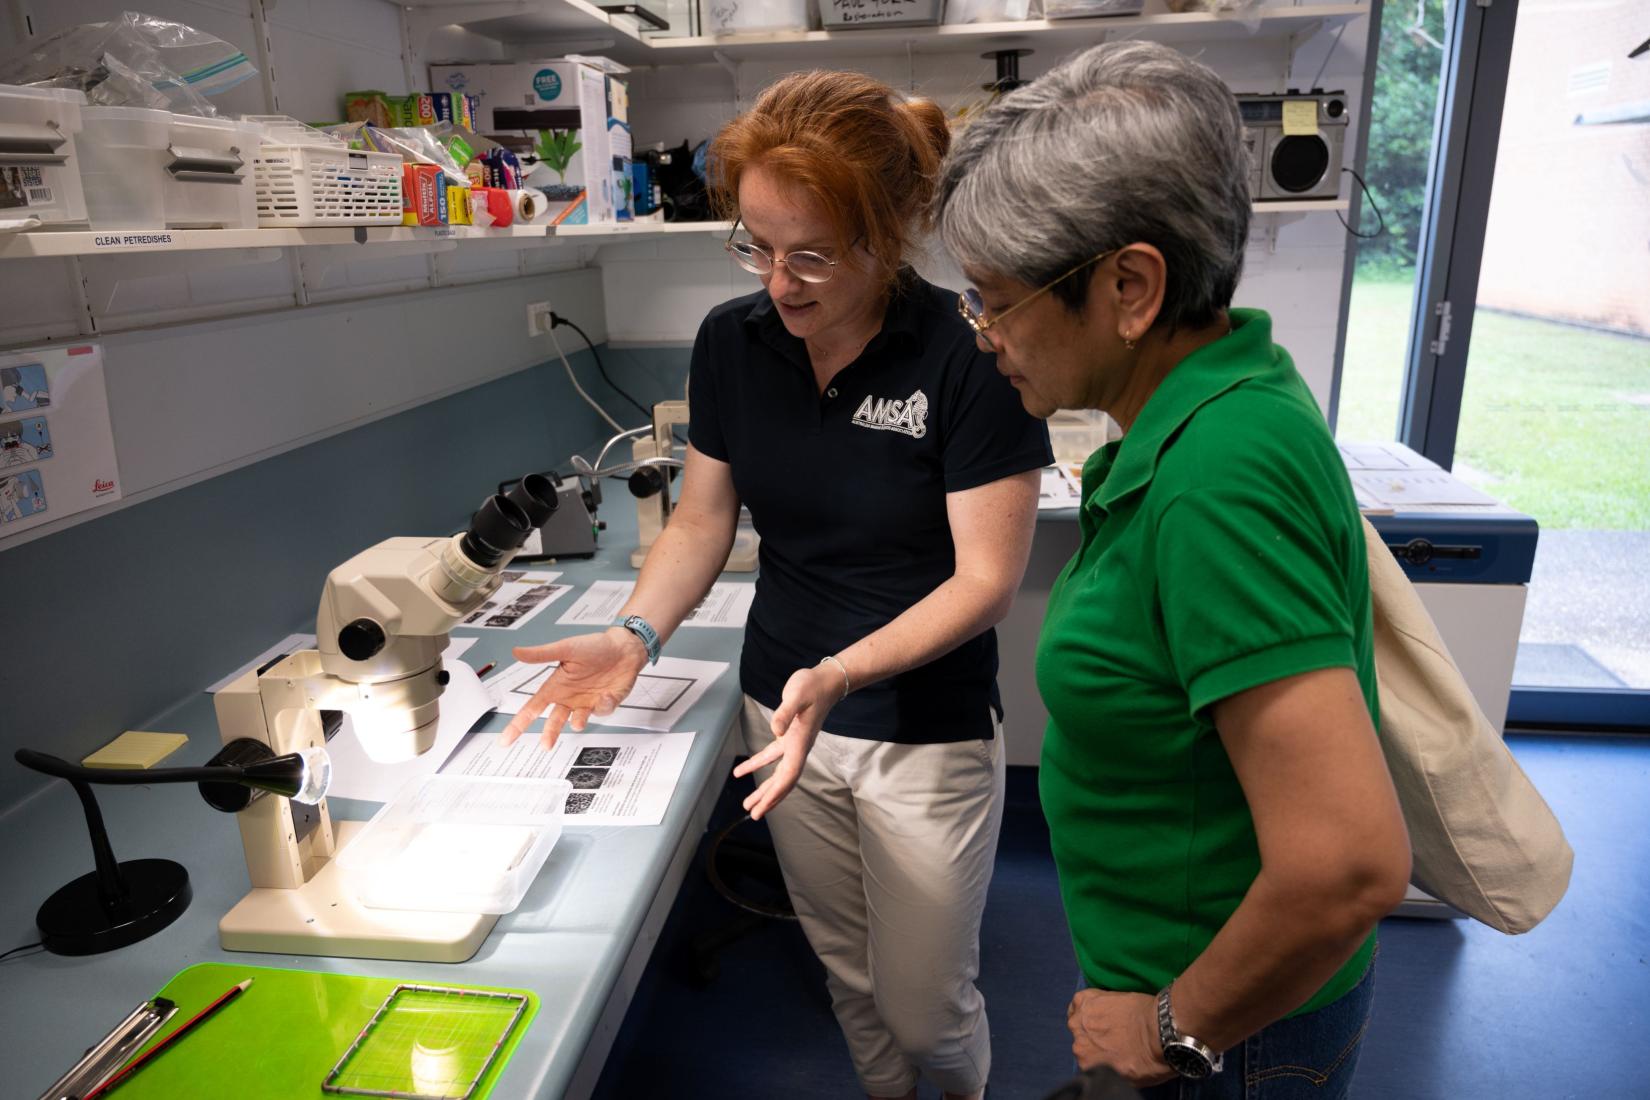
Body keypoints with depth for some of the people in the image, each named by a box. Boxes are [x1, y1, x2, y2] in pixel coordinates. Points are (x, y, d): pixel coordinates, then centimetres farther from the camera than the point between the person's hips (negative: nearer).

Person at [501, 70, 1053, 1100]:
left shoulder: (969, 357, -20)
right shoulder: (732, 341, -6)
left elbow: (986, 578, -18)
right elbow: (703, 520, 3)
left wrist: (839, 674, -31)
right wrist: (636, 635, -14)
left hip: (928, 732, -4)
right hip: (782, 708, 4)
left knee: (926, 1006, 13)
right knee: (848, 975, 23)